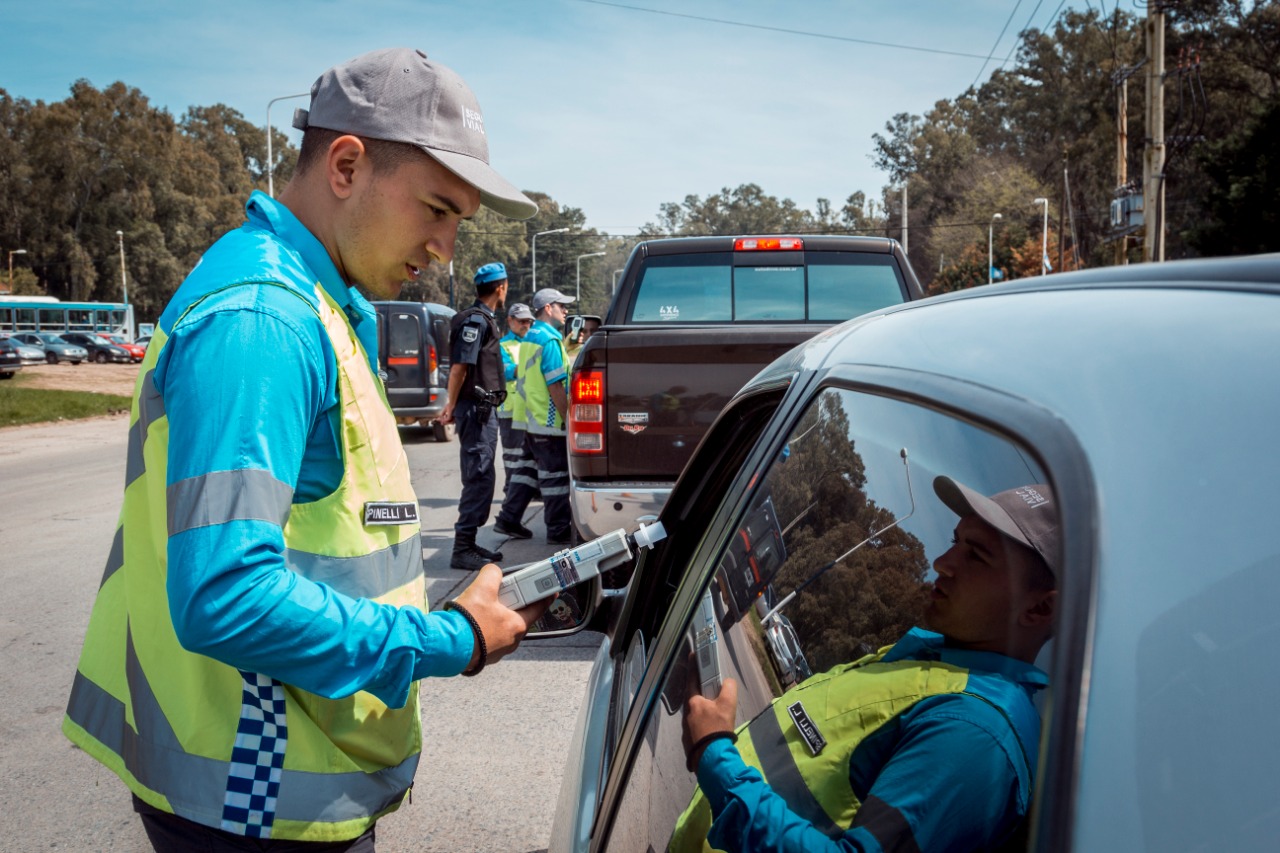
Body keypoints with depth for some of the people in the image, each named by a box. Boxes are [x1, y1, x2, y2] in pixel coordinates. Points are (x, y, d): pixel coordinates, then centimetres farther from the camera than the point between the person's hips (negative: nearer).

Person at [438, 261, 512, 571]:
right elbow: (460, 366, -19)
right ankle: (463, 549, -6)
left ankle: (469, 542, 23)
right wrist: (452, 407, -16)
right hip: (475, 407, -10)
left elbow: (462, 367, 21)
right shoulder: (476, 320, -14)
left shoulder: (483, 319, 17)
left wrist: (453, 406, 21)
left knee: (481, 477, 15)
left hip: (484, 408, 10)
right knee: (478, 478, -9)